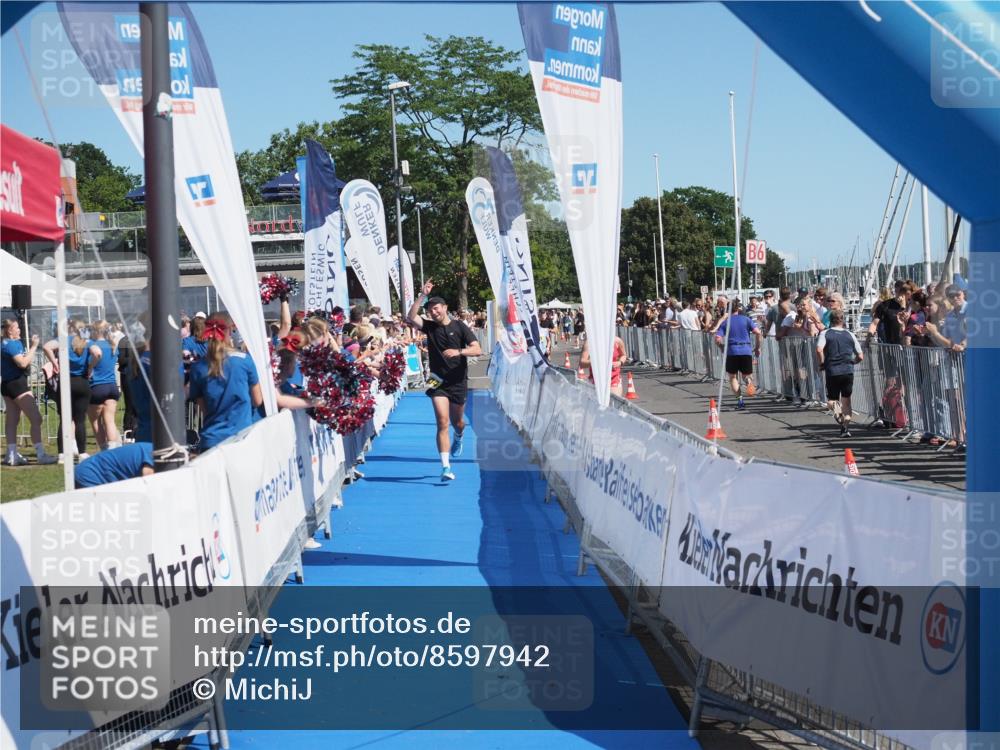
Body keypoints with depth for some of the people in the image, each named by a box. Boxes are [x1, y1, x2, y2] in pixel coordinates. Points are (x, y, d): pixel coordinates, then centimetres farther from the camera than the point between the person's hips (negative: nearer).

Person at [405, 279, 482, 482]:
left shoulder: (459, 327, -2)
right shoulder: (429, 327, 2)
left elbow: (477, 350, -9)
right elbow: (411, 317, -15)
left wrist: (458, 351, -25)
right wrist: (423, 296, -19)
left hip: (458, 382, 0)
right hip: (438, 382, 0)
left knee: (457, 421, 15)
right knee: (442, 422, -13)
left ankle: (459, 438, 54)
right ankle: (446, 467, -17)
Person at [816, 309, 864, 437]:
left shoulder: (825, 333, 3)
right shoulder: (849, 335, 10)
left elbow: (819, 350, -15)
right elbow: (860, 356, 10)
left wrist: (822, 363, 1)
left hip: (832, 371, -1)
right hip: (848, 370, 2)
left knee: (831, 399, 14)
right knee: (846, 399, 13)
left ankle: (837, 410, -20)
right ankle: (846, 427, 0)